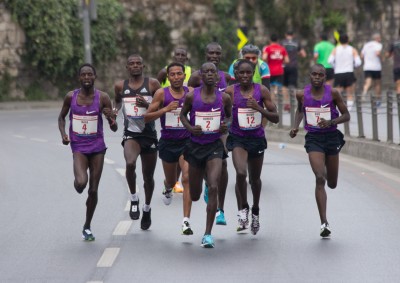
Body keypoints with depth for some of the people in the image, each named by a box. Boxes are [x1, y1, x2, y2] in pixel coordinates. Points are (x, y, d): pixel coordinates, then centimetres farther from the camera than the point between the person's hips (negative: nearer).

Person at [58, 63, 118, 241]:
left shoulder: (103, 98, -6)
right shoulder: (71, 97, -3)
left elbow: (114, 128, -4)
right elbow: (62, 117, 14)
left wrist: (110, 118, -26)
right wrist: (63, 134, -3)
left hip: (97, 147, 1)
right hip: (78, 147, -1)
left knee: (93, 190, 4)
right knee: (81, 182, -25)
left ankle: (87, 227, 23)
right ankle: (78, 186, 13)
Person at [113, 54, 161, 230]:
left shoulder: (152, 84, -2)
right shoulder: (120, 86, 5)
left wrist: (147, 105, -18)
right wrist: (115, 109, 3)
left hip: (149, 135, 0)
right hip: (131, 134, 0)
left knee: (148, 176, 10)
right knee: (130, 163, -31)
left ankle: (147, 208, 34)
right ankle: (134, 199, -8)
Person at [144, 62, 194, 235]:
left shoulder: (192, 93, -2)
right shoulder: (162, 94, -5)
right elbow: (147, 117, -7)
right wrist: (165, 109, -20)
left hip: (187, 142, -1)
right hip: (168, 142, 1)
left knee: (187, 178, -18)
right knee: (171, 181, 18)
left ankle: (186, 221, -19)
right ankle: (168, 188, 59)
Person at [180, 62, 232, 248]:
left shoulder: (224, 98, -3)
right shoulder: (191, 96, -5)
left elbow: (230, 115, 15)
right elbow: (183, 114, 9)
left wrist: (226, 125, -7)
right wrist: (190, 127, -10)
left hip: (215, 147, -1)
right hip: (195, 146, 1)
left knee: (213, 188, -18)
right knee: (194, 195, 8)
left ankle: (208, 234, -11)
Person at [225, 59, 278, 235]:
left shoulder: (262, 91, -5)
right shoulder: (230, 92, -8)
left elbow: (275, 118, -5)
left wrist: (259, 108, -19)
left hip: (257, 139, 2)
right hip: (238, 139, -2)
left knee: (255, 179, 17)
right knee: (241, 173, -24)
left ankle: (255, 210, 43)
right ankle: (243, 209, 0)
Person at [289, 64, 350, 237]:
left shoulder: (332, 93, -7)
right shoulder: (302, 94, -2)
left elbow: (346, 116, -2)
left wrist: (331, 122, -20)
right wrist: (295, 127, 3)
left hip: (331, 137, 1)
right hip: (313, 139, -1)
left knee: (332, 184, 12)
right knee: (319, 179, -18)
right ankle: (324, 222, -18)